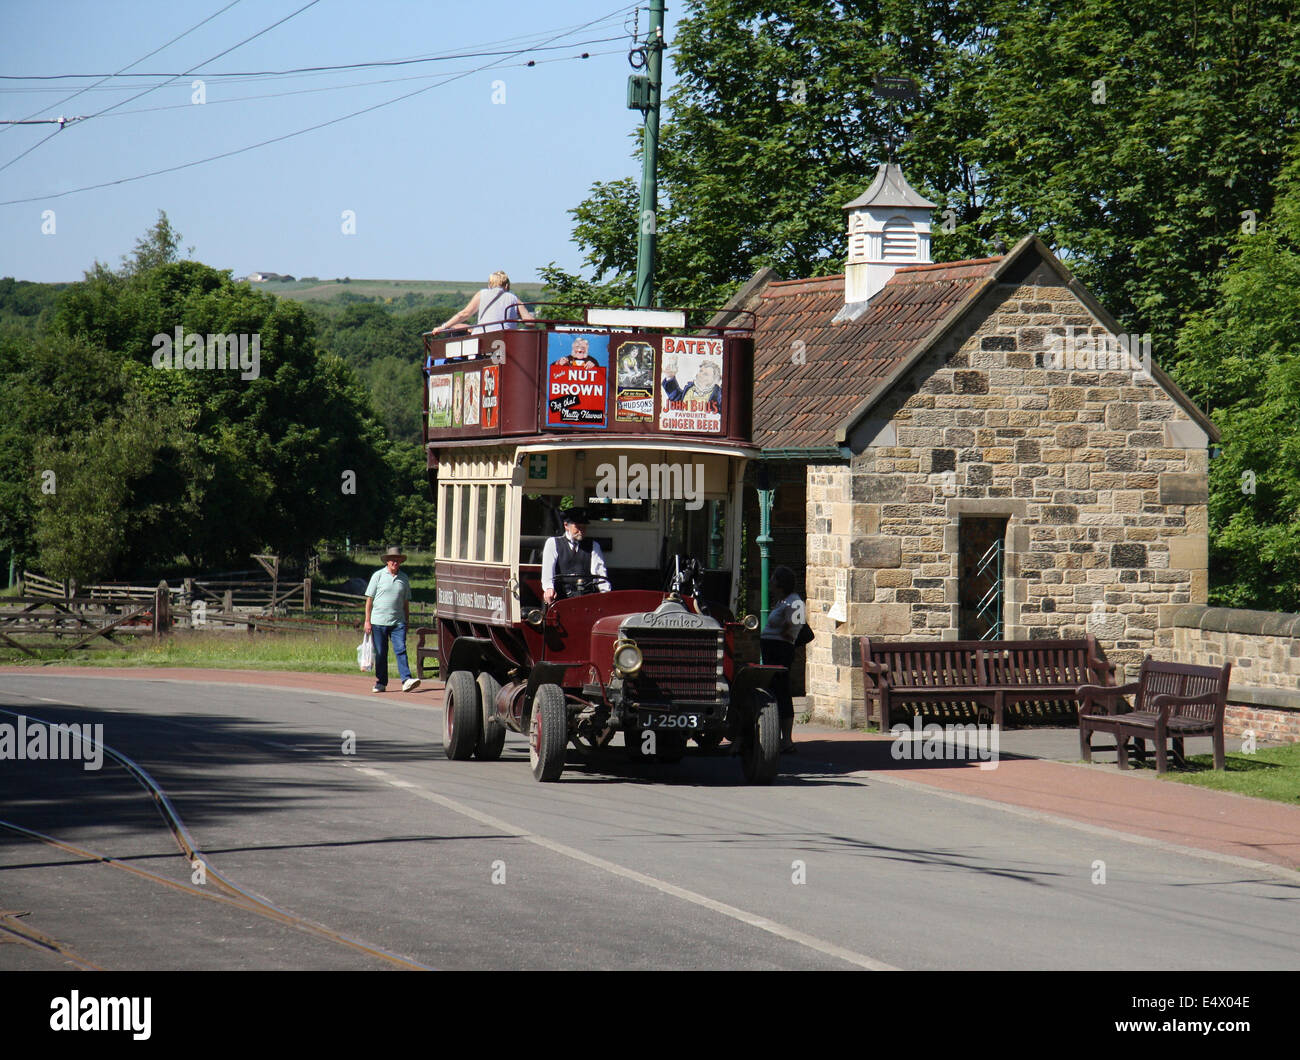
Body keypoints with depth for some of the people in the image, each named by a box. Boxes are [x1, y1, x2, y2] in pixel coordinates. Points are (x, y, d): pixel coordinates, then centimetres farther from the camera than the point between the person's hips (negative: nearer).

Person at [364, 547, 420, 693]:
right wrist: (367, 621, -3)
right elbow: (369, 599, 2)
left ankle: (406, 680, -18)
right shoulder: (378, 576, 2)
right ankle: (381, 683, 12)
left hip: (398, 622, 2)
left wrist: (407, 621, 15)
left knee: (401, 649, -11)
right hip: (379, 621, -2)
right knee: (380, 654, 4)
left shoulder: (404, 579, 11)